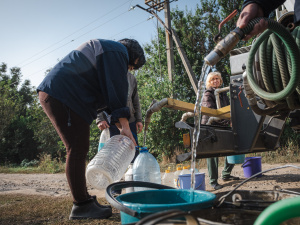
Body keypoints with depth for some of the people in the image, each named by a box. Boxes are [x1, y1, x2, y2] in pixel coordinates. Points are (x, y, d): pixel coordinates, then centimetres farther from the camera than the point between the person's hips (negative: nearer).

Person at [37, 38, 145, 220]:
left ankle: (84, 200, 17)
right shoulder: (117, 51, -3)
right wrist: (125, 126, -12)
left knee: (79, 150, 11)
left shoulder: (107, 52, 29)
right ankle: (81, 205, -2)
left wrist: (120, 127, 18)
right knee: (77, 150, -10)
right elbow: (117, 89, -14)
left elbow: (108, 95, 25)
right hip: (62, 96, -11)